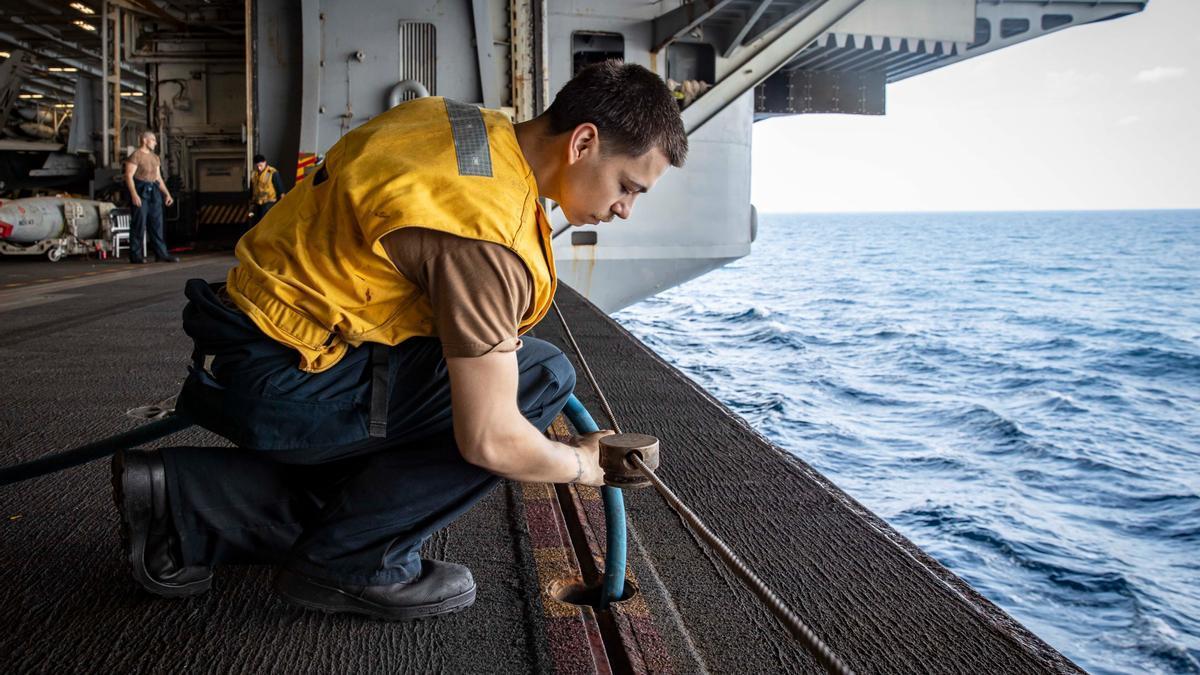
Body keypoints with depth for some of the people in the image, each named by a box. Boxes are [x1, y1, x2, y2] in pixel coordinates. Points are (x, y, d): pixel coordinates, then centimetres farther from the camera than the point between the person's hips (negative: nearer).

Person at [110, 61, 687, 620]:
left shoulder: (477, 125, 4)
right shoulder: (486, 235, -24)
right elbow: (490, 442, -24)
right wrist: (582, 464, -3)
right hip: (281, 382, -10)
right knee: (541, 376, -14)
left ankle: (189, 508, 16)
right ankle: (354, 565, -4)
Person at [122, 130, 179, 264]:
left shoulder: (155, 157, 18)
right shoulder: (135, 156, -7)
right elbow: (129, 176, -14)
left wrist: (167, 194, 14)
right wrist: (134, 194, -24)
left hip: (153, 192, 7)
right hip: (140, 192, -7)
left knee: (156, 224, 6)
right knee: (139, 223, -7)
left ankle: (161, 254, 8)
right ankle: (136, 255, -2)